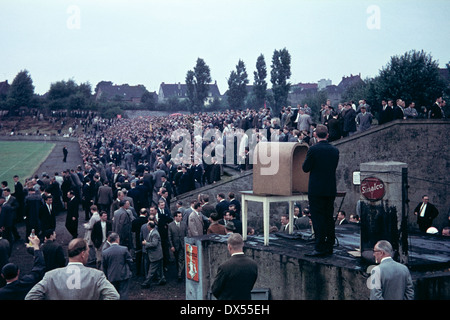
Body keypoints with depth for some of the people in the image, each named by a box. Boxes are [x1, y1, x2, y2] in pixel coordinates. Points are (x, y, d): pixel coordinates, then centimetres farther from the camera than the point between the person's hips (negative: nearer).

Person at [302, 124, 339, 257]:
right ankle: (329, 247, 17)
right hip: (331, 190, 5)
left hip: (316, 189, -5)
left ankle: (320, 248, -4)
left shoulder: (313, 149, -12)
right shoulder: (335, 150, 4)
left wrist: (306, 161, 12)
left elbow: (305, 168, -7)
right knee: (329, 218, 12)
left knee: (318, 219, -2)